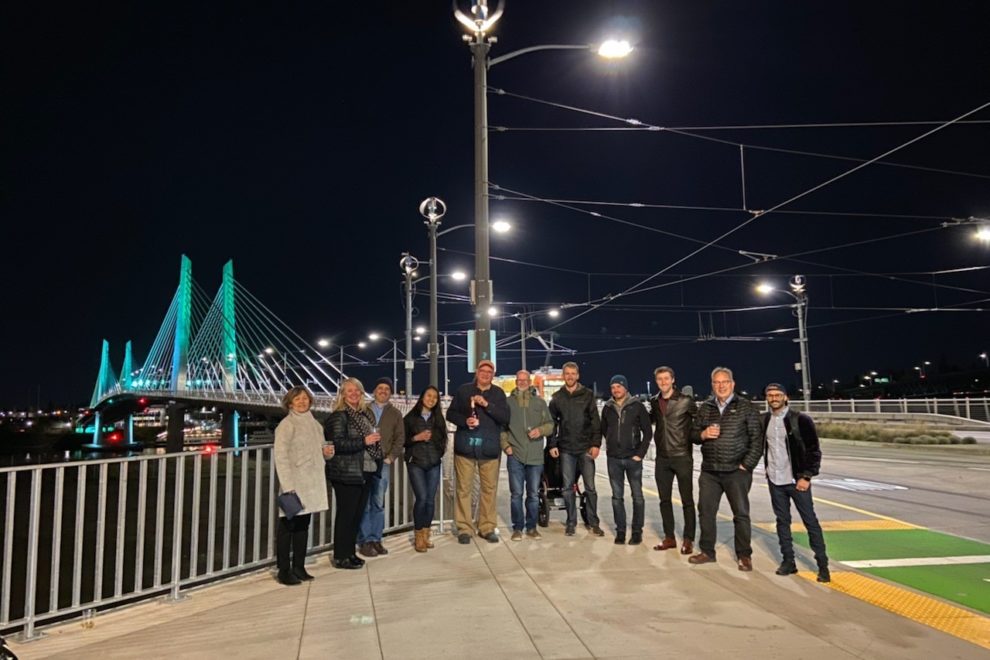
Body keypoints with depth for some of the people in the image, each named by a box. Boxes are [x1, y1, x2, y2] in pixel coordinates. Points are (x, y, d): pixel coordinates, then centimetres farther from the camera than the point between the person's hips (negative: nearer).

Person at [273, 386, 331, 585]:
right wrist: (288, 486, -20)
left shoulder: (315, 424, 14)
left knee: (303, 526, 13)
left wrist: (326, 452, 2)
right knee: (287, 526, -1)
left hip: (312, 484, 7)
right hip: (294, 484, -7)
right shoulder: (286, 425, -7)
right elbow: (280, 456, -13)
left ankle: (299, 567, 22)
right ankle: (284, 571, 8)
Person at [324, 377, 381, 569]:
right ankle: (340, 556, 10)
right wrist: (364, 441, -23)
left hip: (364, 471, 7)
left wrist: (375, 442, 7)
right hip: (346, 473, -7)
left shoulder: (365, 413, 13)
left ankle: (350, 552, 24)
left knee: (358, 513, 12)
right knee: (346, 514, -1)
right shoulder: (339, 416, -11)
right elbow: (338, 444, -20)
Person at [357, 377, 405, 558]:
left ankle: (375, 539, 14)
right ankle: (364, 541, 4)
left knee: (378, 503, 5)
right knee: (364, 503, -2)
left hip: (383, 463, 2)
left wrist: (391, 457, -2)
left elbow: (400, 438, 9)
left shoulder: (395, 414, 14)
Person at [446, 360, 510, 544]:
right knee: (464, 489, 0)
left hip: (489, 448, 1)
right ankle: (464, 529, 9)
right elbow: (451, 414, 7)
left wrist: (487, 404, -15)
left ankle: (487, 528, 15)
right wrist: (465, 421, -12)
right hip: (465, 446, -1)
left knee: (489, 489, 4)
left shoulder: (498, 393, 8)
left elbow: (505, 418, -3)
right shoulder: (463, 390, 6)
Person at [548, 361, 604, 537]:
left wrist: (596, 444, -7)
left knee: (590, 487, 3)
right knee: (568, 487, 6)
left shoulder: (587, 395, 2)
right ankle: (571, 522, 16)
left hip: (586, 448, -1)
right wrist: (552, 445, 2)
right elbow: (552, 422, 9)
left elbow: (595, 421, 0)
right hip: (566, 449, 1)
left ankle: (593, 522, 15)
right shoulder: (557, 397, 7)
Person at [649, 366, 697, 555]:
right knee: (665, 500, 10)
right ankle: (669, 537, 21)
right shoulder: (655, 402, 6)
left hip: (682, 456, -4)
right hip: (662, 458, 5)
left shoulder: (685, 401, -7)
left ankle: (688, 539, 13)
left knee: (687, 500, 4)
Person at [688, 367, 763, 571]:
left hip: (736, 471, -4)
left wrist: (747, 465, -10)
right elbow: (693, 434, 14)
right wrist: (703, 434, -9)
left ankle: (744, 555, 17)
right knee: (706, 511, 8)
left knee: (741, 514, 3)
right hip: (709, 471, 4)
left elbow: (757, 439, -4)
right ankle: (707, 551, 22)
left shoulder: (746, 407, -2)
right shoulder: (705, 408, 9)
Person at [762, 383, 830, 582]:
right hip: (774, 480, 4)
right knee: (782, 521, 10)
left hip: (797, 479, -4)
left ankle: (823, 565, 10)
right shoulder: (764, 420, 3)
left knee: (810, 521, 1)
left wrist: (806, 476, -12)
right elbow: (761, 445, 18)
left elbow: (814, 450, -8)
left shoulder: (801, 420, -9)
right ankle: (788, 561, 19)